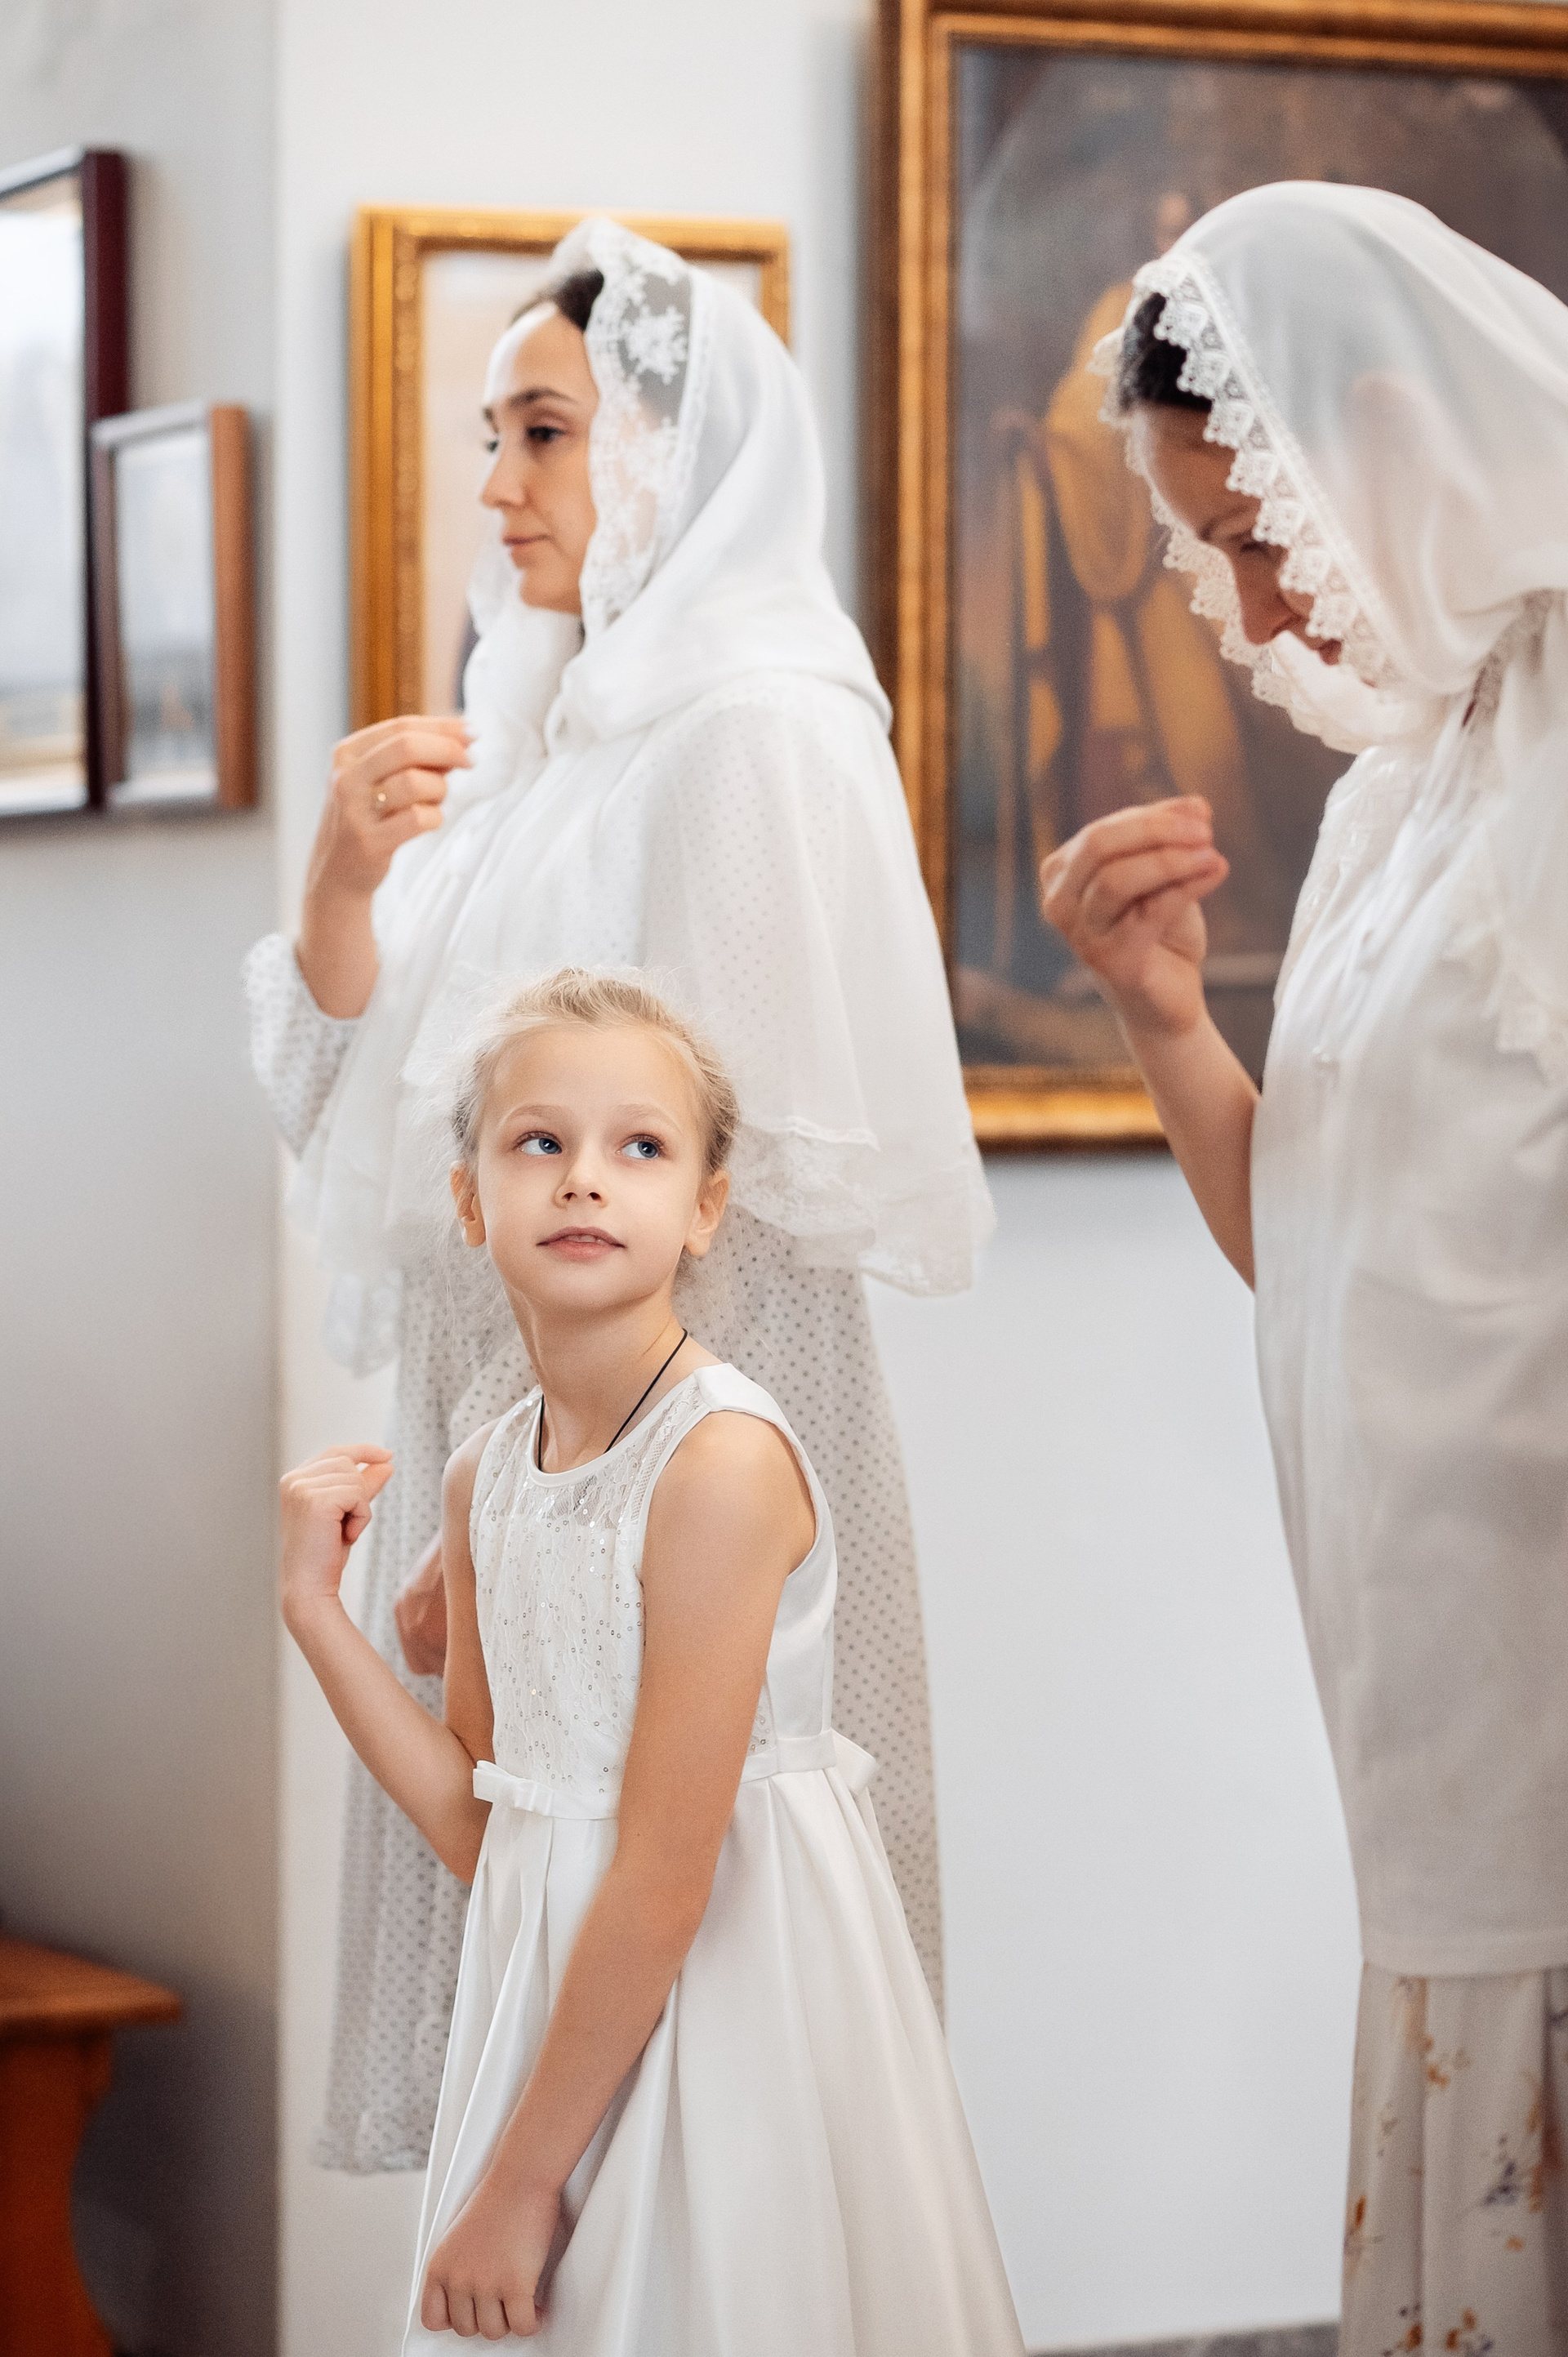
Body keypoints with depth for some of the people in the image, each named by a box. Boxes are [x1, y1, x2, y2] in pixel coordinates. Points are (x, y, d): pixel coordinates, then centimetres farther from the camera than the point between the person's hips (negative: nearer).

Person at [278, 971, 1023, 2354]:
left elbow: (665, 1879, -20)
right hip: (553, 1981, 7)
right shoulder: (486, 1477, 4)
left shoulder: (723, 1460, -20)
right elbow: (480, 1828, 6)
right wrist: (313, 1605, 0)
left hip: (724, 1984, -7)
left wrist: (522, 2184, -16)